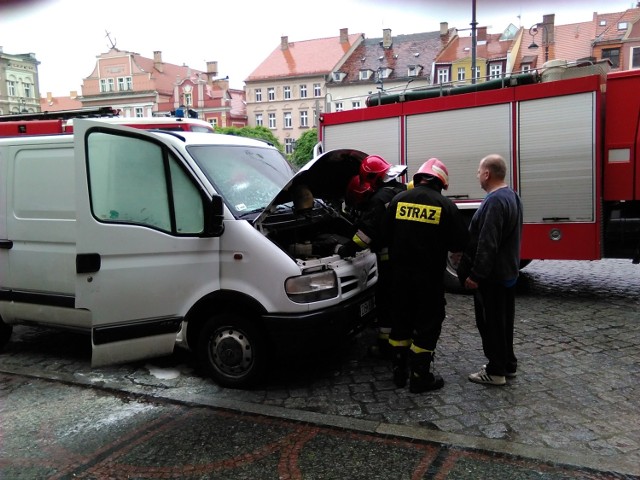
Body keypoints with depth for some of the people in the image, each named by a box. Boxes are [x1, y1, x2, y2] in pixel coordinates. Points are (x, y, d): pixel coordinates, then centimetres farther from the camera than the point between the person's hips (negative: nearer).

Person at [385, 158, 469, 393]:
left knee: (401, 320, 16)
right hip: (429, 275, -4)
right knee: (427, 324, 6)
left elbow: (387, 233, 8)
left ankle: (399, 371, 24)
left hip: (401, 273, 4)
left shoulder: (398, 200, 1)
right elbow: (459, 242, -5)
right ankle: (420, 377, 11)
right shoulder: (445, 205, -9)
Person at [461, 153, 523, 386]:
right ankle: (508, 364, 30)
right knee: (503, 321, 18)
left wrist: (475, 275, -23)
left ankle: (496, 371, 9)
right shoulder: (511, 197, 11)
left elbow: (487, 244, -27)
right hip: (508, 271, 10)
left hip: (492, 275, -10)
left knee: (491, 323, 0)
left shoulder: (495, 201, -23)